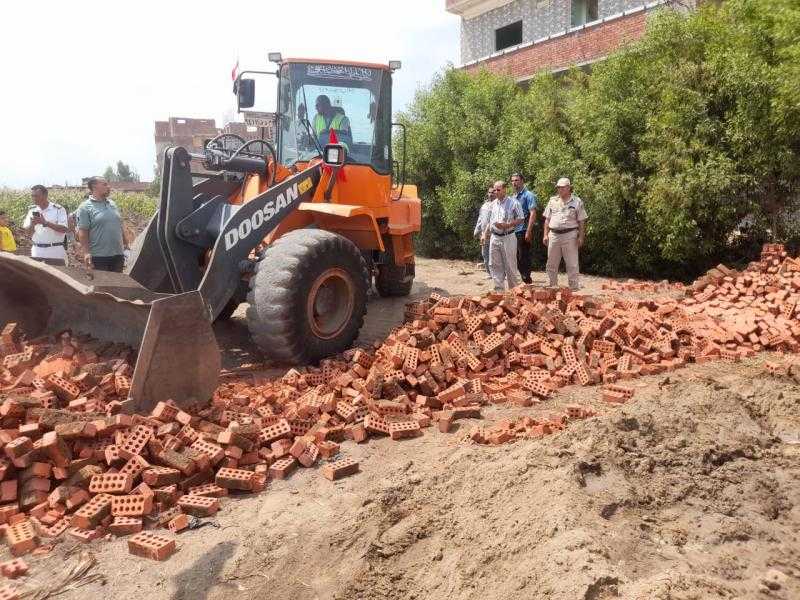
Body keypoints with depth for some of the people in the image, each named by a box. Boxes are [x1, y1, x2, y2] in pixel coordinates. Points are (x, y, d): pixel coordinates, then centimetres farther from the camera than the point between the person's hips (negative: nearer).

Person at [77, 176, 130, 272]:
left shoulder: (112, 204, 14)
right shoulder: (85, 207, -5)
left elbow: (120, 226, 19)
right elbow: (82, 232, -11)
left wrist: (127, 244, 16)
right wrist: (86, 253, -19)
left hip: (118, 254, 6)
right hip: (99, 257, -6)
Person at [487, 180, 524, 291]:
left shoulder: (513, 203, -7)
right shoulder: (493, 204, 12)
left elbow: (520, 219, -8)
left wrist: (506, 225, -19)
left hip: (508, 238, -6)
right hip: (494, 238, 6)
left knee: (510, 265, 1)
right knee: (494, 265, 6)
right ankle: (499, 288, 13)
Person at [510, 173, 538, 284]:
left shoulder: (528, 195, -6)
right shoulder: (513, 196, 16)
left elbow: (533, 214, -13)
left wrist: (528, 231, -20)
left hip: (523, 231, -7)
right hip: (514, 231, 8)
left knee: (524, 258, -5)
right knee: (517, 258, 11)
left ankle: (527, 280, 4)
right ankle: (524, 279, 21)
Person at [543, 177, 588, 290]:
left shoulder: (577, 202, 1)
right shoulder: (552, 201, 11)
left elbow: (581, 221, 0)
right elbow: (547, 219, 13)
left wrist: (581, 237, -7)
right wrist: (545, 234, 5)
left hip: (570, 235, -4)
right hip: (554, 235, 4)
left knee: (572, 264, -1)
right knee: (551, 263, 9)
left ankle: (574, 287, 6)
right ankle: (552, 286, 21)